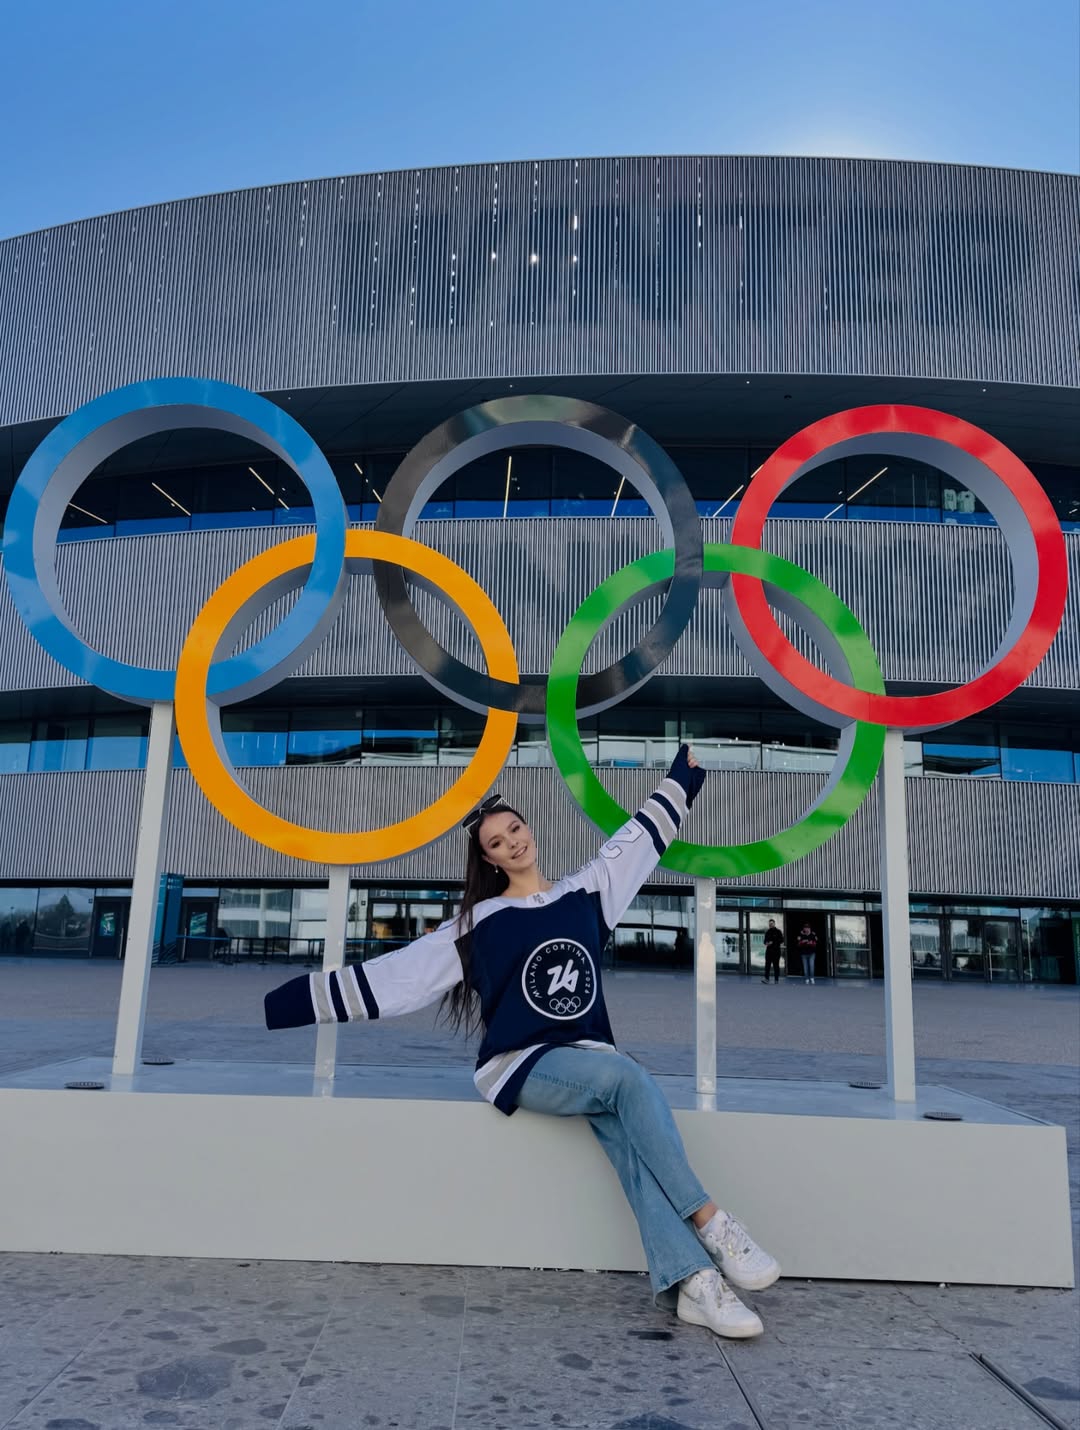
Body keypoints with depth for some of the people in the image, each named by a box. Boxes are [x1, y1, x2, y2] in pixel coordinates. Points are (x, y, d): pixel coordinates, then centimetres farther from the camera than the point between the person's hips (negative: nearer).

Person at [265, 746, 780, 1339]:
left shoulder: (586, 891, 12)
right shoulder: (479, 925, 3)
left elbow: (645, 833, 21)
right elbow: (383, 978, 2)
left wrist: (686, 767, 27)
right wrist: (281, 1005, -1)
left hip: (588, 1059, 3)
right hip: (521, 1066, -3)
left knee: (629, 1133, -28)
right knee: (628, 1078, -30)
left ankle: (690, 1279, -37)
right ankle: (709, 1221, -25)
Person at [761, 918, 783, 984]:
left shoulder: (778, 931, 1)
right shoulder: (767, 932, 14)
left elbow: (781, 941, -5)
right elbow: (765, 940, 20)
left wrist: (772, 943, -14)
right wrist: (766, 943, -3)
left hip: (776, 950, -4)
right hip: (768, 950, 4)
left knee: (776, 965, 0)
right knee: (767, 965, -6)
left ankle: (777, 979, 7)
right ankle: (766, 978, -11)